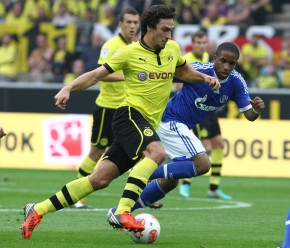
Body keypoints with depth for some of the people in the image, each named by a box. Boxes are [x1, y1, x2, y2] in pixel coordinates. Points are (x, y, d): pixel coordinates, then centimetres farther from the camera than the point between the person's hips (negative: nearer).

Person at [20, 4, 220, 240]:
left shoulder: (173, 49, 11)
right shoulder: (130, 53, -4)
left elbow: (183, 71, 32)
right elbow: (96, 75, 1)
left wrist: (203, 77, 14)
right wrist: (68, 88, -12)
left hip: (148, 125, 6)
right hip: (130, 114, -6)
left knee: (100, 179, 1)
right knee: (156, 152, -34)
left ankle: (38, 210, 8)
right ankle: (122, 212, -39)